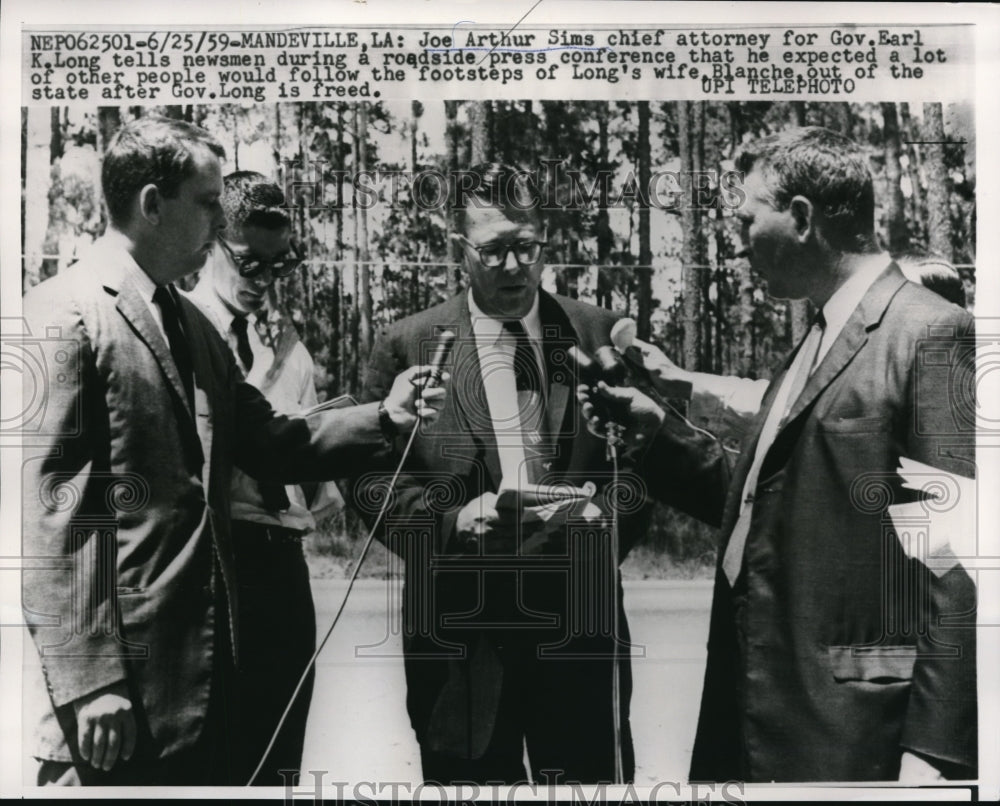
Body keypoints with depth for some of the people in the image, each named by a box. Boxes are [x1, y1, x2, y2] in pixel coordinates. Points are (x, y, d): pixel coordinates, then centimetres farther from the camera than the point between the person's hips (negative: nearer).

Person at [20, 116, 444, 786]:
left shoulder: (192, 323, 15)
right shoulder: (64, 315, -11)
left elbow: (264, 442, 16)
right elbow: (49, 512, -16)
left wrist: (382, 416, 3)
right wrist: (90, 683, -18)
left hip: (206, 667, 8)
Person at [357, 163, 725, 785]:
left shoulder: (600, 333, 6)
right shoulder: (407, 345, 1)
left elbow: (644, 456, 8)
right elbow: (373, 478, 0)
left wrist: (607, 506, -12)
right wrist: (453, 517, -16)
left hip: (579, 621, 1)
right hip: (459, 625, -1)